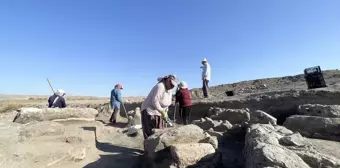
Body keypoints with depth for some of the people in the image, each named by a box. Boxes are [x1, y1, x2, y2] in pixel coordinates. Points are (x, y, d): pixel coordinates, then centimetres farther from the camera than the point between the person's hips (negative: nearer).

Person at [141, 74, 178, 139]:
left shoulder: (169, 91, 3)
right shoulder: (160, 87, -25)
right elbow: (155, 101, -29)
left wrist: (165, 112, 3)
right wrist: (162, 112, -26)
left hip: (158, 113, 9)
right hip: (149, 111, -9)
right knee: (150, 134, -6)